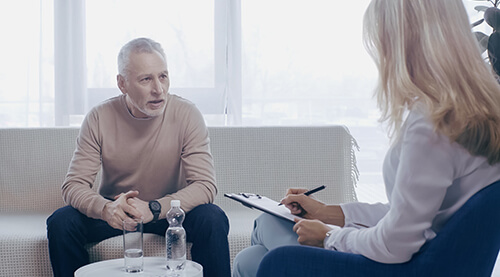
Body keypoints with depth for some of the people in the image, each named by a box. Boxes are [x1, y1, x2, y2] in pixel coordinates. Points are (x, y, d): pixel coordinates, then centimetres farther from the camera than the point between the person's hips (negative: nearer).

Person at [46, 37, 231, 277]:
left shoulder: (186, 115, -15)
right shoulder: (100, 118, -12)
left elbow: (205, 185, -20)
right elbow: (74, 185, -14)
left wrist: (154, 208, -36)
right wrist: (106, 208, -36)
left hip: (170, 211, -1)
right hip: (114, 213, 1)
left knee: (213, 219, -30)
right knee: (60, 222, -24)